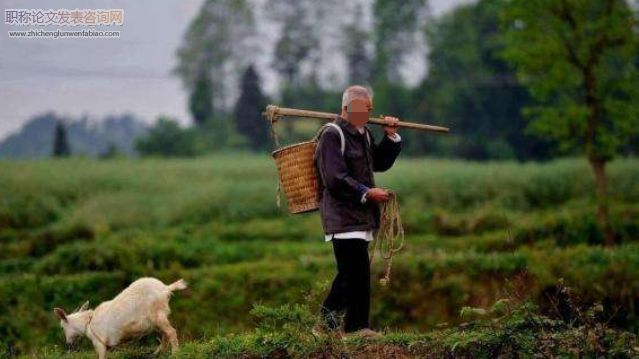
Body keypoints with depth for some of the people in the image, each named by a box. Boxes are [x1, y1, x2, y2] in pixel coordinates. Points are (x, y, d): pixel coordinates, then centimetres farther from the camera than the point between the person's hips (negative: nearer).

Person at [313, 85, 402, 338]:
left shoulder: (363, 134, 18)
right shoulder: (332, 135, -10)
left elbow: (380, 164, 23)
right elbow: (335, 179, -17)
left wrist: (391, 137, 11)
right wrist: (367, 193, -19)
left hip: (360, 217, 9)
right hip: (343, 217, -9)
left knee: (349, 272, 10)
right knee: (358, 272, -12)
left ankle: (327, 324, 16)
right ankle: (357, 326, -7)